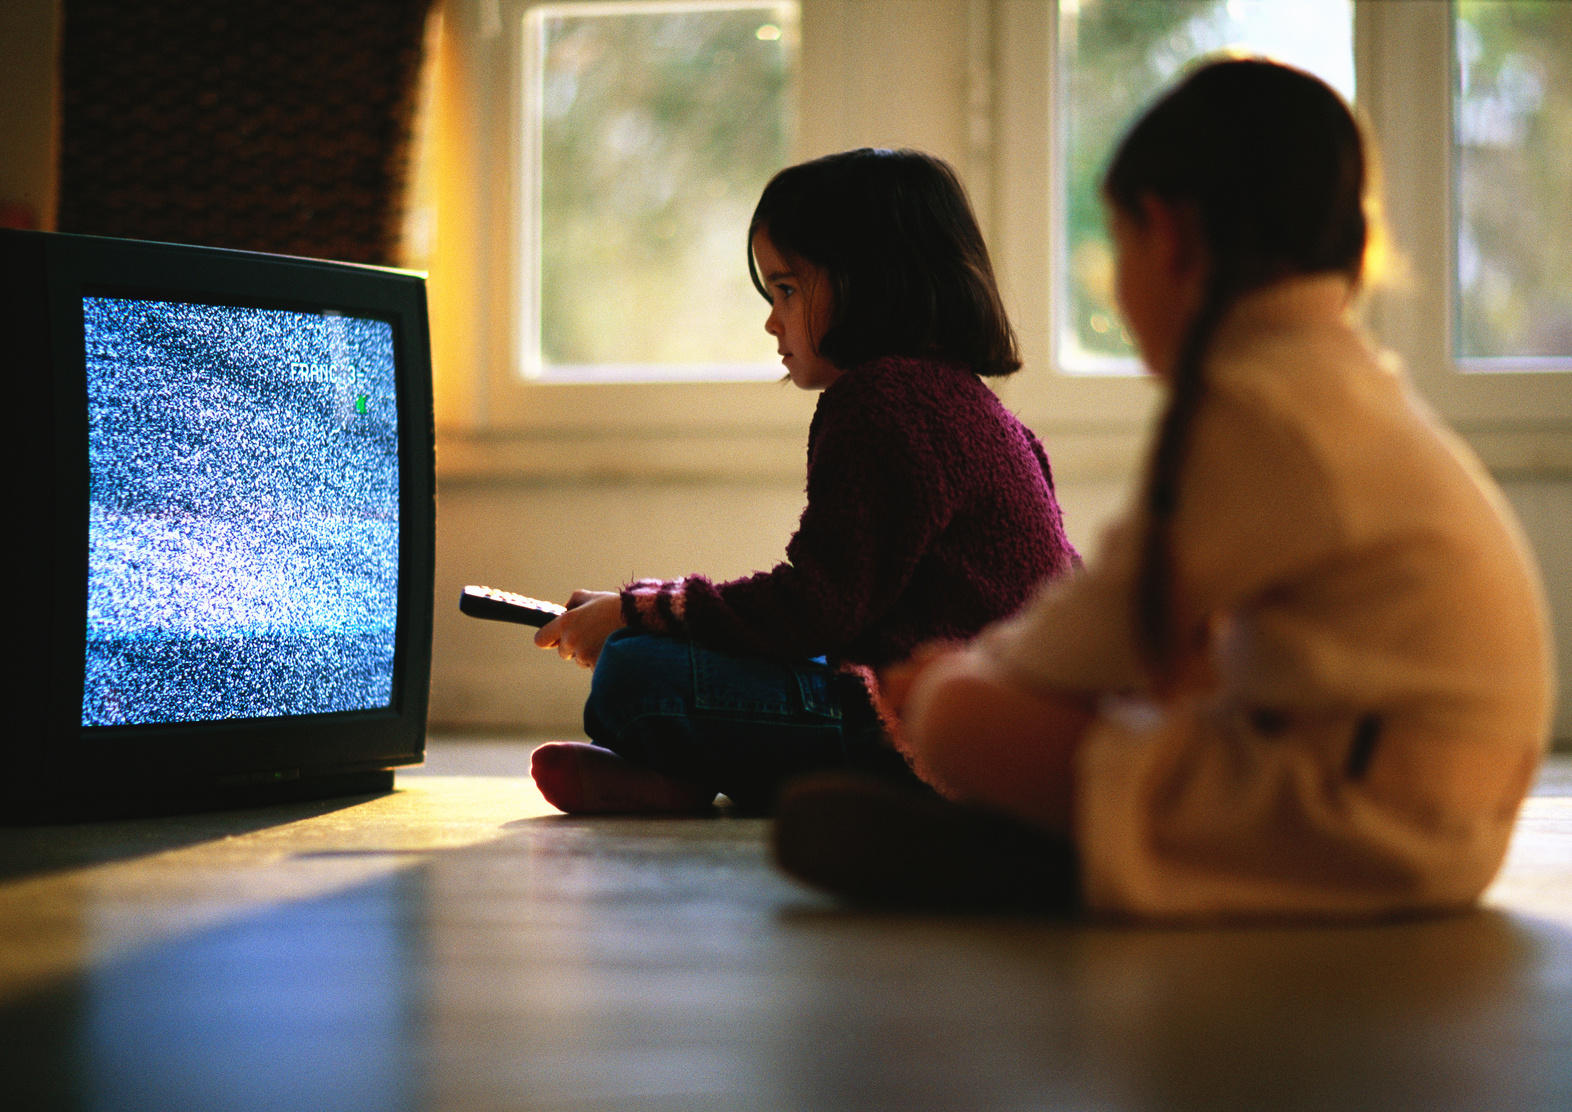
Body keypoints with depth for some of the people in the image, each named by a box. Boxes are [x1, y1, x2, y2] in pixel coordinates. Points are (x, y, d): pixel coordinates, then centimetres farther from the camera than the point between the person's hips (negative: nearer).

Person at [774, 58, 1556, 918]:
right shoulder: (1353, 382, 17)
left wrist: (961, 677, 11)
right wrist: (978, 666, 23)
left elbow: (1085, 648, -9)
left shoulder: (1259, 402, -15)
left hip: (1364, 828, -11)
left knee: (962, 719, -17)